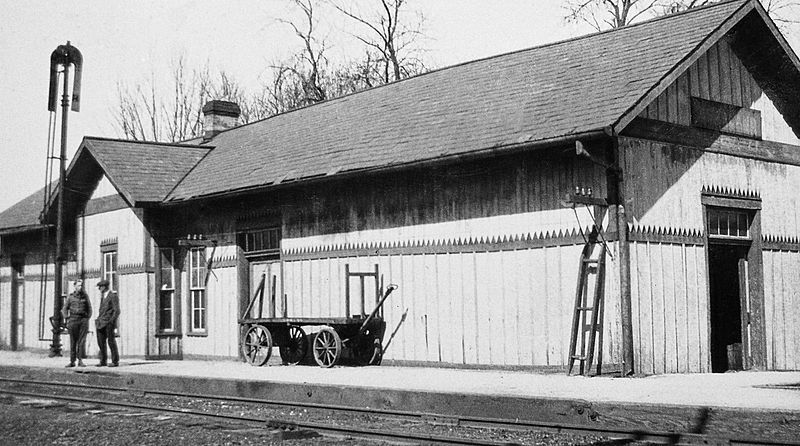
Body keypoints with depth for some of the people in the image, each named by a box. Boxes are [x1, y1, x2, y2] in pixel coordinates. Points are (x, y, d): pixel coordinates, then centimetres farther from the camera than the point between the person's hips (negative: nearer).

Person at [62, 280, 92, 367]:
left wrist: (88, 318, 3)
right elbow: (64, 309, 11)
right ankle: (72, 361, 4)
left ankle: (80, 361, -4)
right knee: (73, 341, 1)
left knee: (82, 340, -5)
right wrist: (67, 319, 1)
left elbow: (89, 308, 14)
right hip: (73, 320, 0)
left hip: (83, 320, 0)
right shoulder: (70, 297, 5)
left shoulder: (85, 296, 7)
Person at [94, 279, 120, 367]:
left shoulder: (113, 296, -6)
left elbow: (117, 311, -11)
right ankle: (103, 361, 9)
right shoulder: (102, 296, 19)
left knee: (111, 341, -5)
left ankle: (115, 361, 0)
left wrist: (112, 321, -17)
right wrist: (98, 319, 15)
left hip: (109, 322, -8)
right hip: (101, 323, 8)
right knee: (101, 341, 4)